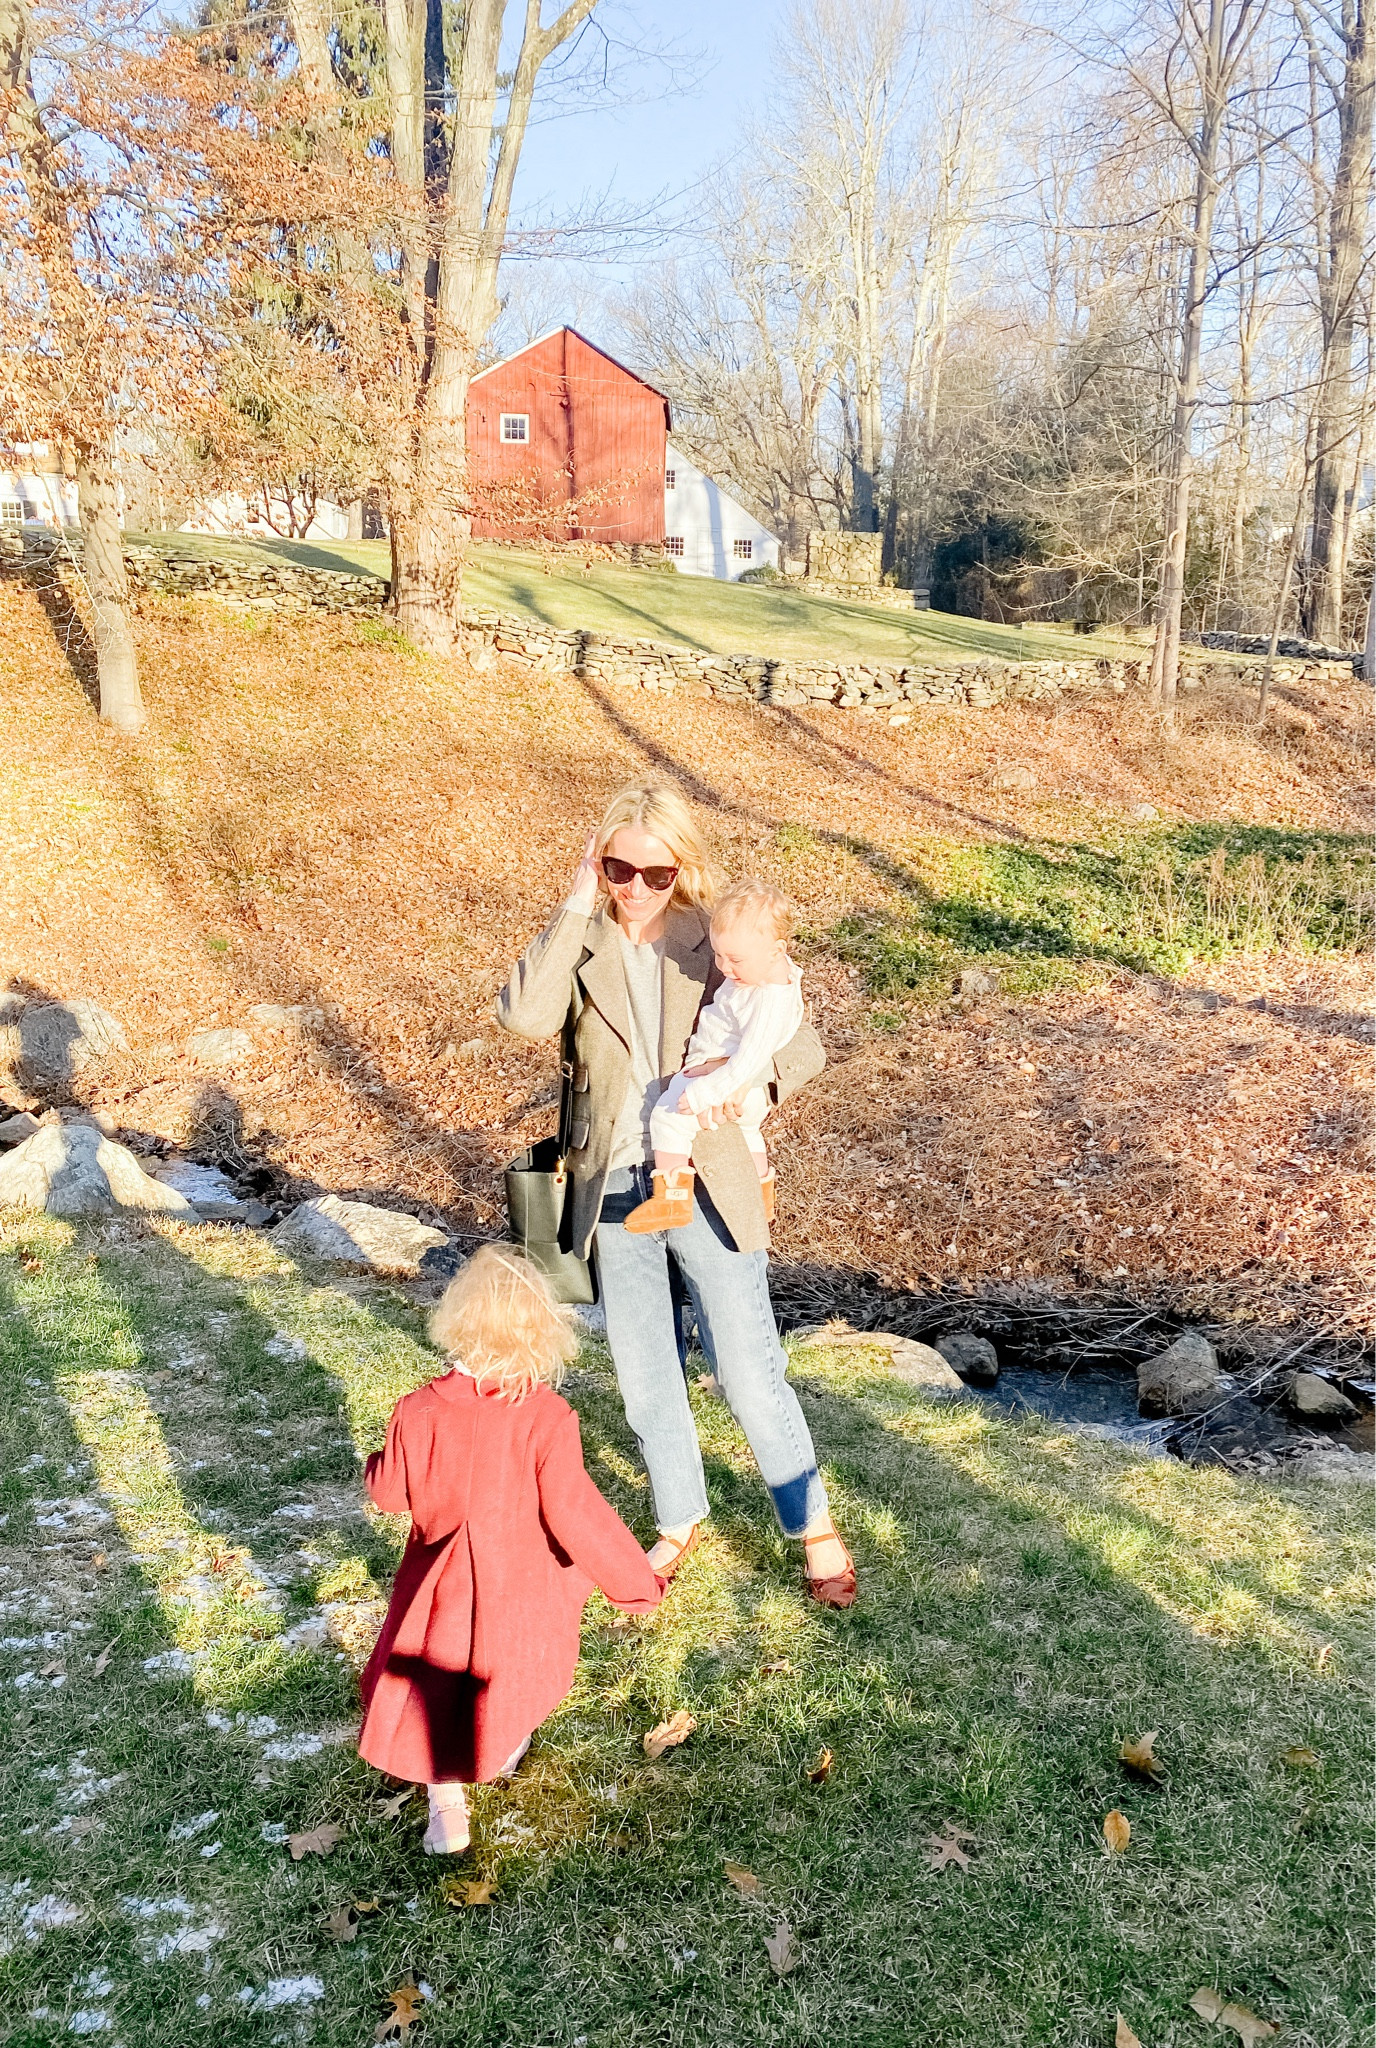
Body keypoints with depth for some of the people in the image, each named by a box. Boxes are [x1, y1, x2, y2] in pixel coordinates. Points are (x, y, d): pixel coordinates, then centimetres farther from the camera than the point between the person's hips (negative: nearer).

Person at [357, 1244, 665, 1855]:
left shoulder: (418, 1411, -21)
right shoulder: (546, 1417, -26)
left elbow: (391, 1493, -7)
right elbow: (572, 1512, -24)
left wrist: (377, 1463, 17)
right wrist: (633, 1581, -12)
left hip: (445, 1580, 0)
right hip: (524, 1584, 1)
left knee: (434, 1687, 19)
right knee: (519, 1666, 29)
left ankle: (446, 1804, 15)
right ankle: (506, 1749, 51)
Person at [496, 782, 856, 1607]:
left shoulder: (713, 942, -5)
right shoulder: (581, 946, -1)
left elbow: (804, 1043, -2)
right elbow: (526, 1015, -21)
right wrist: (577, 905, -19)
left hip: (706, 1188, -2)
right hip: (614, 1195, 3)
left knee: (750, 1373, 4)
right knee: (646, 1380, 16)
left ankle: (815, 1525, 25)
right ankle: (681, 1521, 39)